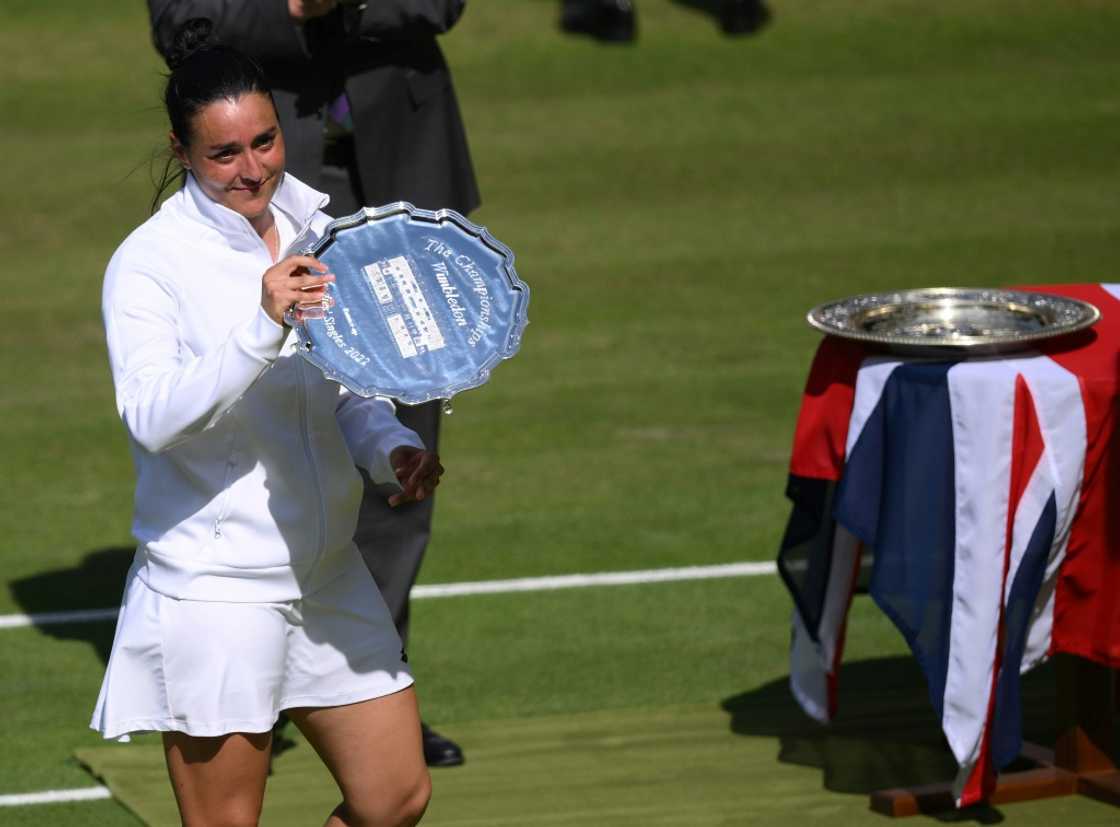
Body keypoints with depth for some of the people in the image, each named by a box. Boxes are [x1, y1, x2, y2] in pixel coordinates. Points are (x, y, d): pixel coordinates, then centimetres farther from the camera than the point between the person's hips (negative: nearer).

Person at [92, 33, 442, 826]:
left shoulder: (314, 234, 6)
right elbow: (152, 416, -27)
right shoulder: (150, 263, -12)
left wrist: (393, 448, -3)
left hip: (327, 575, 7)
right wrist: (262, 325, -37)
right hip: (212, 589, -6)